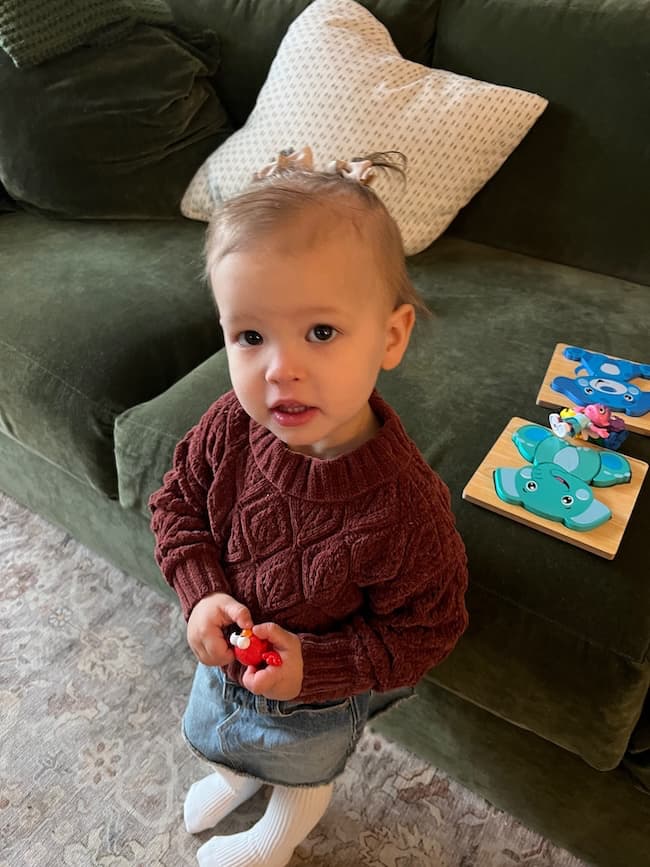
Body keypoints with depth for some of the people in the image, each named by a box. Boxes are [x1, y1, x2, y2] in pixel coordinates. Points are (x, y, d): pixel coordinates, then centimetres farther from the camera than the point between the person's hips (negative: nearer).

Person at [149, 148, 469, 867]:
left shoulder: (405, 507, -41)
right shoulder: (228, 428, -29)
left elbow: (426, 627, -24)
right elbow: (176, 502, -9)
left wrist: (316, 666, -30)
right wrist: (202, 593, -22)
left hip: (316, 701, -4)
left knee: (300, 774, 33)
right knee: (212, 734, 38)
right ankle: (233, 775, 76)